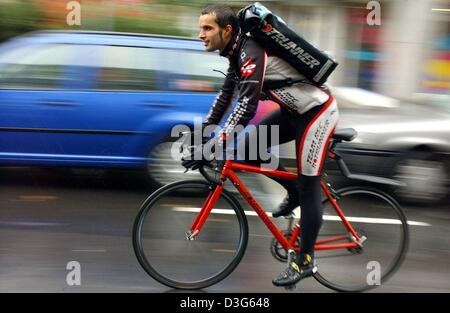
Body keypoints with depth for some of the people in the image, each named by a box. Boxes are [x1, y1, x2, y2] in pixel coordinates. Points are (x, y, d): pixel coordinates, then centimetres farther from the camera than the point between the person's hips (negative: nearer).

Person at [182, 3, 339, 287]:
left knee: (308, 187, -3)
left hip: (317, 112, -9)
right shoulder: (238, 51, 4)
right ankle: (294, 192, 19)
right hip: (295, 110, 9)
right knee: (250, 147, 2)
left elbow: (246, 107, -34)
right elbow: (227, 94, 13)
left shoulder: (251, 53, -26)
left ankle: (305, 262, 7)